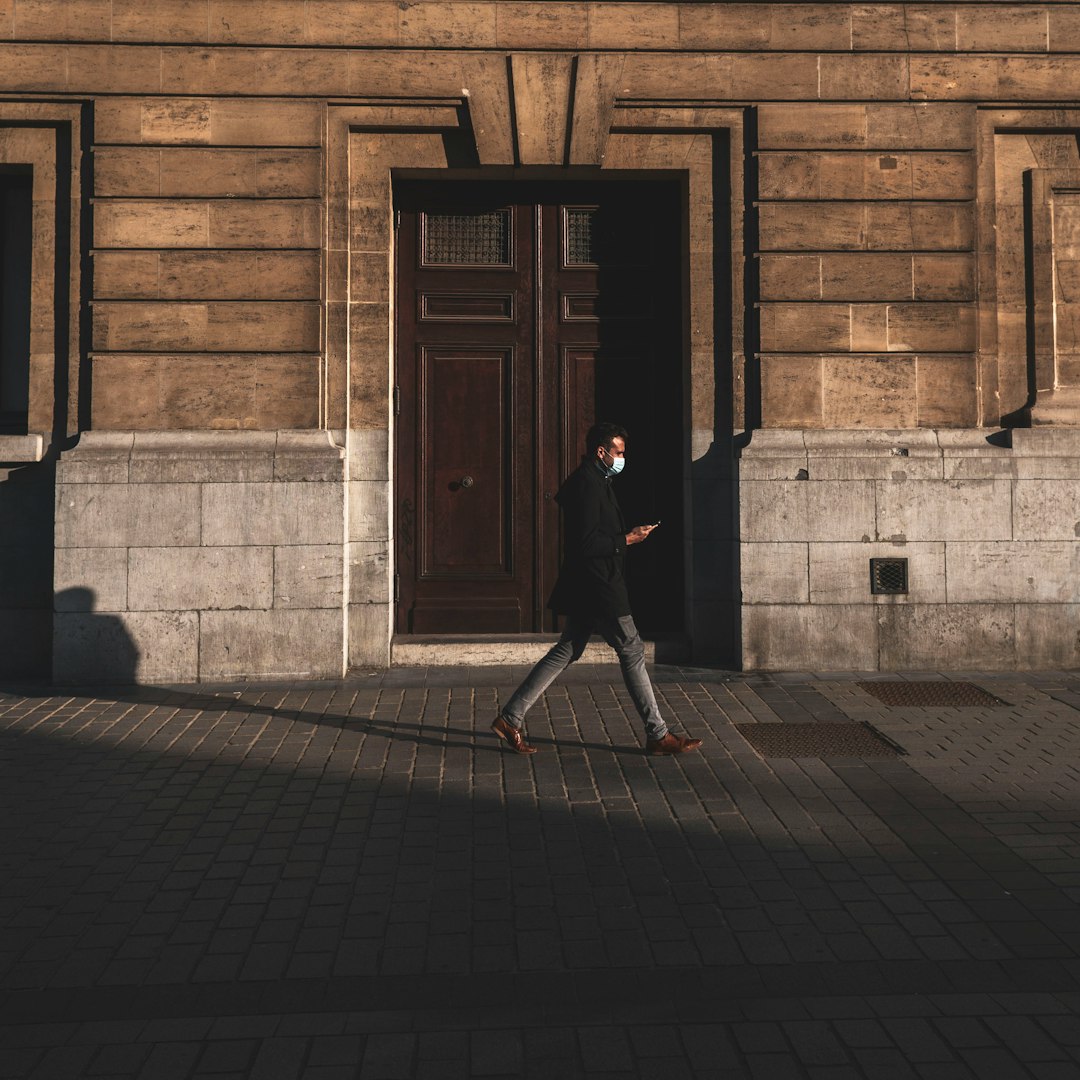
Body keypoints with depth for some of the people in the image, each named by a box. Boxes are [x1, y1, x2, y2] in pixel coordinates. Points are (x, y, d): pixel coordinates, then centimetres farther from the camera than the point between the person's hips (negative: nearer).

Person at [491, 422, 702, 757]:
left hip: (588, 587, 11)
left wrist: (627, 534, 13)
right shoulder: (588, 483, -17)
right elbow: (586, 543, -23)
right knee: (632, 650, -2)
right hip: (597, 589, -11)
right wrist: (627, 539, -14)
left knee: (565, 652, 12)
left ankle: (511, 717, 14)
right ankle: (658, 735, 7)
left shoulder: (592, 481, 17)